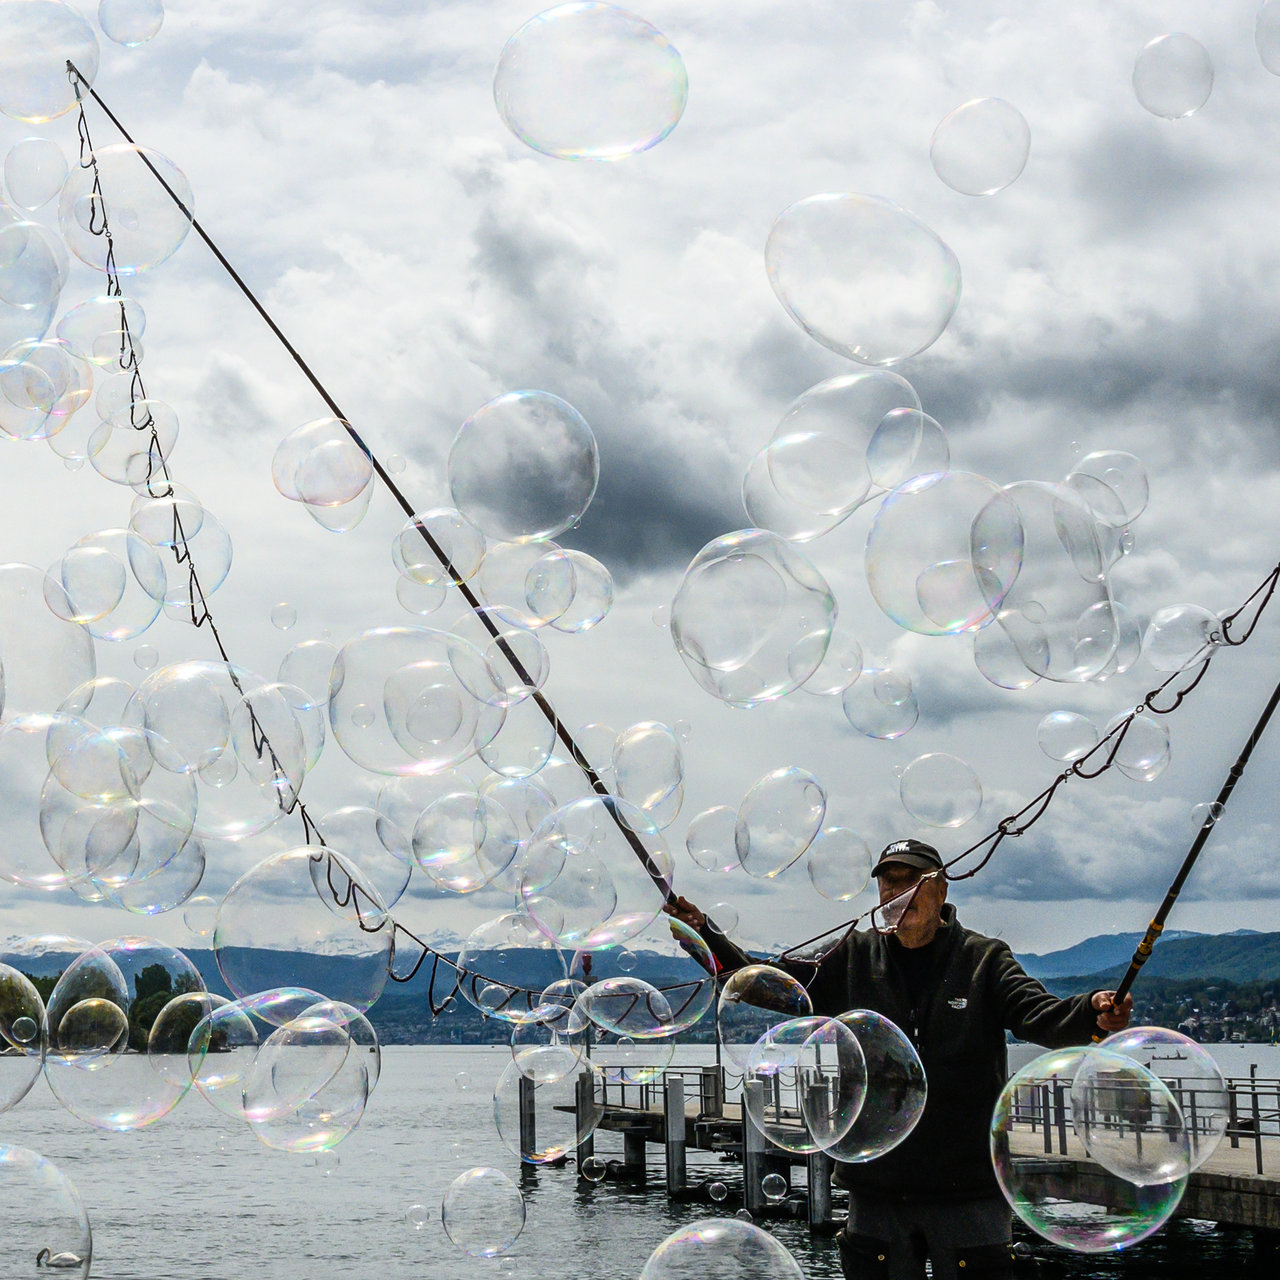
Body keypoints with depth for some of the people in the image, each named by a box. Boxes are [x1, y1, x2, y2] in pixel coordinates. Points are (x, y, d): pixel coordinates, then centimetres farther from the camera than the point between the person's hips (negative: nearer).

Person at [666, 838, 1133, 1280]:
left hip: (967, 1191, -3)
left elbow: (1040, 1016, -13)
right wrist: (704, 935, 1)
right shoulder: (856, 958, 9)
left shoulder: (984, 960, 1)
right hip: (877, 1188, 3)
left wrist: (1093, 1013, -35)